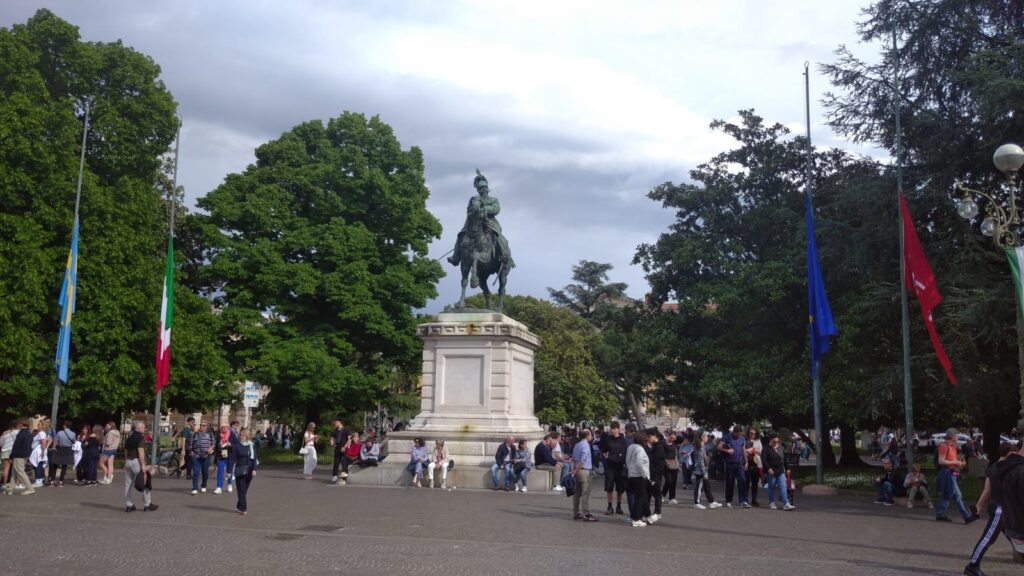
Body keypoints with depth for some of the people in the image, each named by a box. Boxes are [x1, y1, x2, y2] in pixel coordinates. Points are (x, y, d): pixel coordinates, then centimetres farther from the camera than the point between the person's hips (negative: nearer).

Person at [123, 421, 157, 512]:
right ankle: (147, 505, 4)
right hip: (136, 461, -8)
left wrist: (126, 462, 21)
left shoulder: (129, 438, 14)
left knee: (128, 484, 8)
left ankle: (128, 505, 11)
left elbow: (126, 451, 16)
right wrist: (143, 465, -19)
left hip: (128, 461, 8)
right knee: (145, 484, 1)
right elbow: (141, 452, -19)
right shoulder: (141, 438, -11)